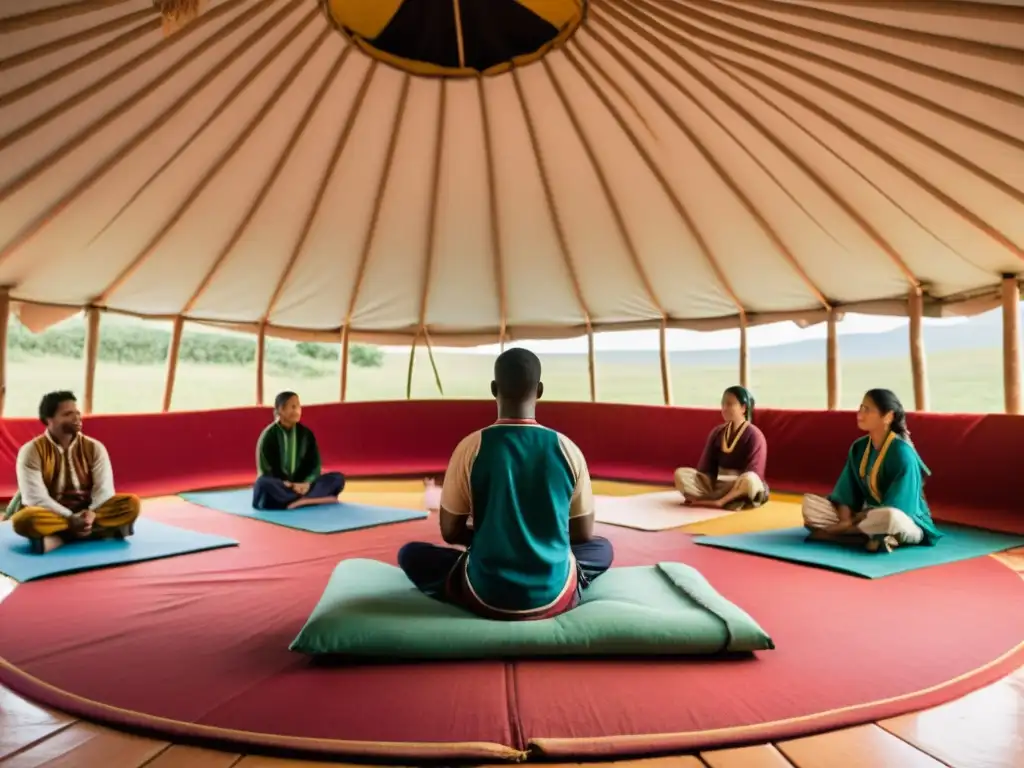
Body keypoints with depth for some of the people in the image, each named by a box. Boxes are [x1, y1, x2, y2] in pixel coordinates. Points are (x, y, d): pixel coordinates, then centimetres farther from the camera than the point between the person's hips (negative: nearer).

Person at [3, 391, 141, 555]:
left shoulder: (94, 447, 0)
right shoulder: (31, 451, -8)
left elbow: (104, 489, -7)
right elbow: (35, 497, -17)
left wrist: (91, 514, -27)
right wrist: (71, 519, -28)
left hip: (87, 512, 3)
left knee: (132, 504, -24)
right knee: (23, 519, -38)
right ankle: (107, 529, -33)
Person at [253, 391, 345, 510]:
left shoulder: (305, 433, 3)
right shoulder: (268, 435, -9)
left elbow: (315, 464, 3)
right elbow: (266, 470, -11)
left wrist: (306, 483, -17)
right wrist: (288, 485, -24)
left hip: (301, 484, 4)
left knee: (338, 478, -15)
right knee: (263, 483, -39)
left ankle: (296, 501, -32)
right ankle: (312, 499, -38)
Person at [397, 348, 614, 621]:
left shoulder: (470, 447, -12)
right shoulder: (567, 449, -7)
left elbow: (450, 532, -2)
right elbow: (583, 534, 4)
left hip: (486, 596, -1)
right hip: (554, 597, 2)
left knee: (411, 554, 22)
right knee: (602, 548, 31)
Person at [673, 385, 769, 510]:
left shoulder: (754, 435, -9)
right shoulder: (717, 432, 8)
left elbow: (753, 475, -16)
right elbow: (706, 465, 7)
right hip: (716, 483, 5)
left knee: (749, 479, -39)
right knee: (681, 473, -15)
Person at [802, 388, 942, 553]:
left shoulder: (902, 453, -18)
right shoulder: (858, 448, 1)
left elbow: (893, 509, -22)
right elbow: (845, 495, -2)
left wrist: (851, 522, -23)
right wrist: (846, 521, -21)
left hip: (908, 523, -7)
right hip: (869, 515, 7)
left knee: (889, 517, -43)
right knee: (810, 503, -12)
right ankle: (873, 537, -24)